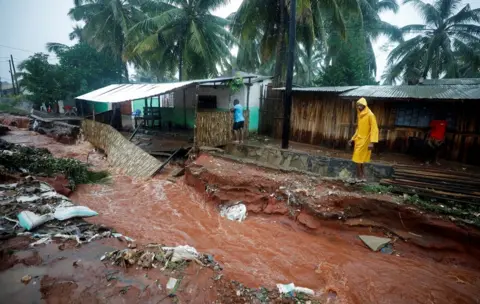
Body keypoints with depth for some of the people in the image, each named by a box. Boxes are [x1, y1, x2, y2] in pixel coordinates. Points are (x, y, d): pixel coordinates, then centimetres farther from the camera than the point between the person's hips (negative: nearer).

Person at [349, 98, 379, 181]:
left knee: (358, 159, -7)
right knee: (360, 159, 10)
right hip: (358, 140, 8)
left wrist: (372, 142, -23)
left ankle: (359, 176, 4)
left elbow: (374, 129, -17)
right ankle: (362, 176, 18)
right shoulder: (359, 115, 11)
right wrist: (353, 138, 16)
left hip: (364, 140, -8)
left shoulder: (370, 115, -13)